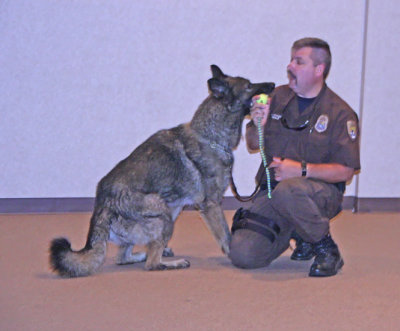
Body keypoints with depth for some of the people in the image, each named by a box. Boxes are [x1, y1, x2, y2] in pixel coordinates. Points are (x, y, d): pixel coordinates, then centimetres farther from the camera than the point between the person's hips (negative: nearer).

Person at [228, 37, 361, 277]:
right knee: (242, 254, -14)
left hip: (321, 192, -5)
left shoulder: (340, 113, -7)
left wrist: (302, 170, -23)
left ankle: (326, 248, -14)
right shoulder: (279, 97, 8)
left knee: (287, 191, -41)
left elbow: (345, 171, -11)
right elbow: (253, 145, 15)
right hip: (271, 191, 5)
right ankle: (297, 233, 17)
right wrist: (258, 126, -8)